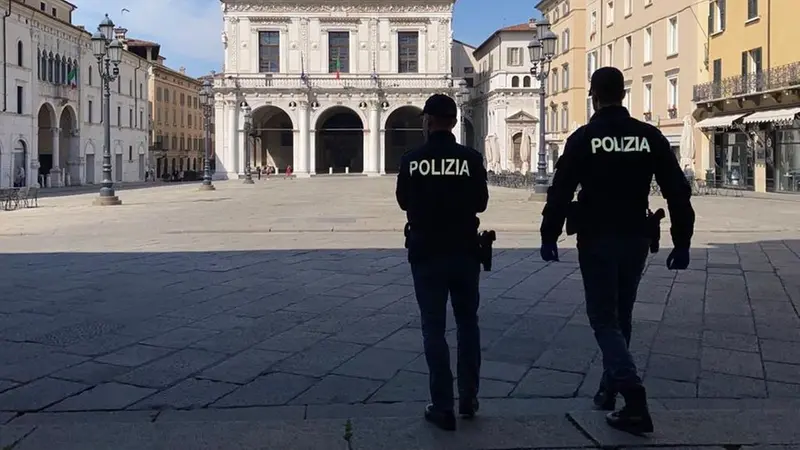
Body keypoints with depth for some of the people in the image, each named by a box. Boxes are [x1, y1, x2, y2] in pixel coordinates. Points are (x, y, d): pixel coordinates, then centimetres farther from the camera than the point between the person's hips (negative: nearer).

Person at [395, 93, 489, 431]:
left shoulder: (411, 160, -8)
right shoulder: (472, 158, -7)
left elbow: (404, 202, 5)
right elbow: (481, 203, 1)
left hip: (426, 252, -1)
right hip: (464, 251, 1)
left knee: (434, 329, 5)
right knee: (467, 324, 16)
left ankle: (443, 407, 6)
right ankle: (468, 399, 22)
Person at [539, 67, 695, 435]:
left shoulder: (583, 138, -7)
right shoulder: (650, 136, 2)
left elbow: (560, 191, -11)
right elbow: (678, 192, -1)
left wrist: (549, 236, -1)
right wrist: (682, 243, 4)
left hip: (596, 240, -4)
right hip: (636, 239, 4)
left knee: (604, 318, 1)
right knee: (620, 316, 19)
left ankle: (635, 401, -15)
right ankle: (610, 387, 30)